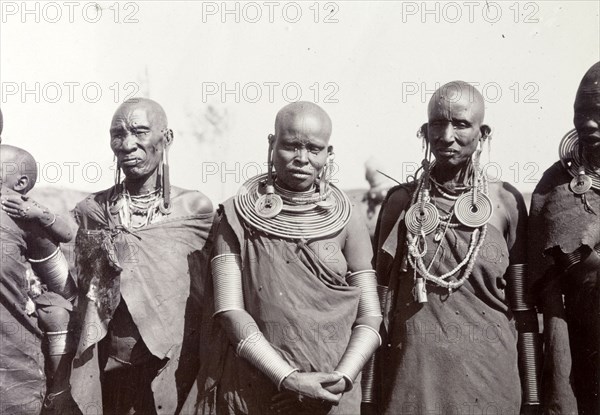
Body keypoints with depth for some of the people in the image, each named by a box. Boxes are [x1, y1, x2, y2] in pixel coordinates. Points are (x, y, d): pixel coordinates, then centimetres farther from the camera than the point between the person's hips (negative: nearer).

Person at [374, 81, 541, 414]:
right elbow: (380, 296, 3)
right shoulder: (402, 201, -1)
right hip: (412, 374, 0)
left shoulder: (506, 201, -3)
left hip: (489, 374, 0)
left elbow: (524, 307, 1)